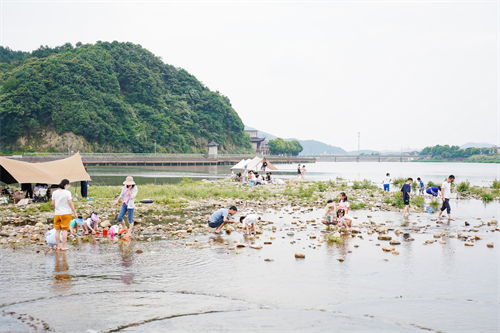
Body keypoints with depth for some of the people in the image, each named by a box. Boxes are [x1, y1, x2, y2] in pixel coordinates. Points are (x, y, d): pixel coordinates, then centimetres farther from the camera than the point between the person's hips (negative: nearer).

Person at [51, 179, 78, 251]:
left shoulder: (55, 193, 3)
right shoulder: (67, 192, -11)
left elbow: (53, 204, 6)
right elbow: (70, 203, -12)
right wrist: (75, 212, -6)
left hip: (57, 214, 4)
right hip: (66, 213, -4)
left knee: (58, 230, 11)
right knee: (64, 230, 0)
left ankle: (58, 246, 15)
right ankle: (63, 247, 0)